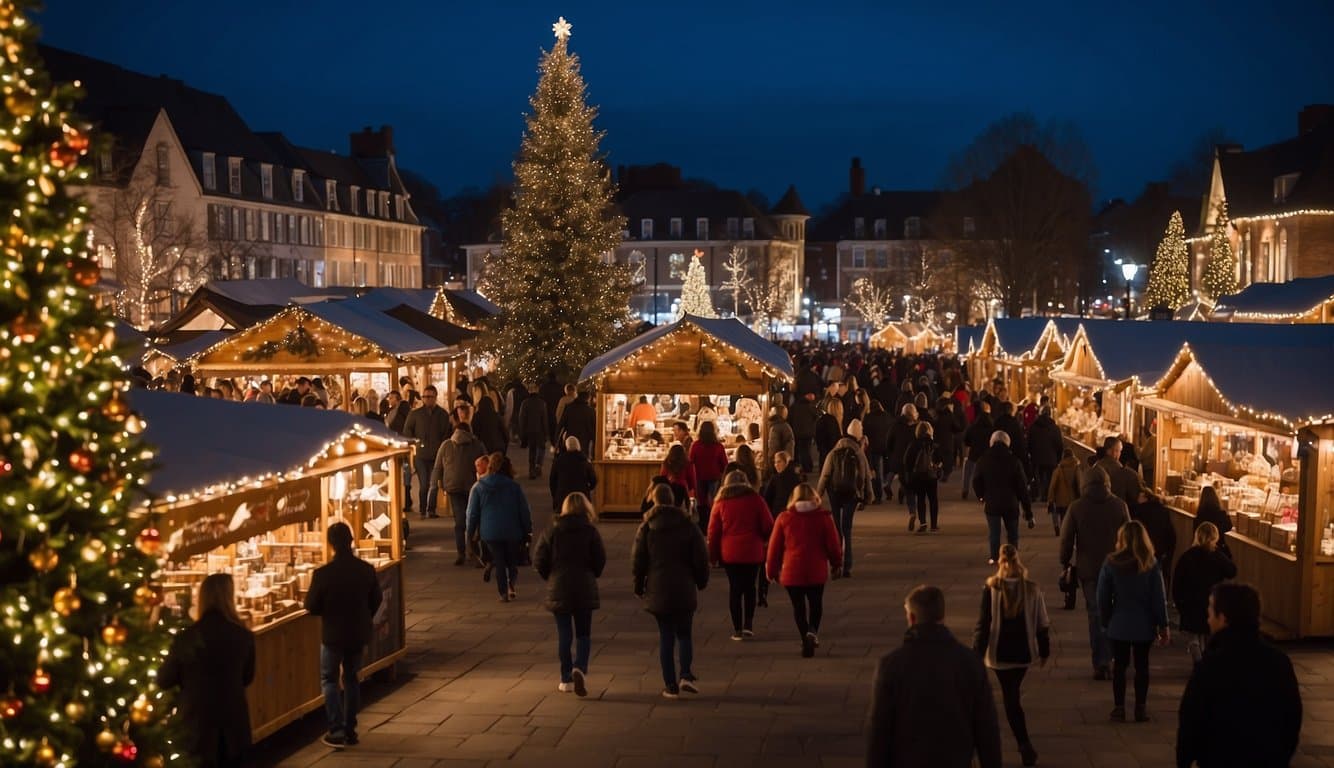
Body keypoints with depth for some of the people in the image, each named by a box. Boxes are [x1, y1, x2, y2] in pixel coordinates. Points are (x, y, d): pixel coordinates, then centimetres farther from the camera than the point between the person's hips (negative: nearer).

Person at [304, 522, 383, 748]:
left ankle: (337, 732, 4)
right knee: (351, 678, 18)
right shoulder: (367, 569, -8)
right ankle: (350, 731, 21)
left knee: (329, 680, 11)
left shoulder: (323, 573, -20)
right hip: (359, 633, 4)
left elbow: (311, 607, -12)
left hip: (333, 634, -4)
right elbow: (376, 601, 3)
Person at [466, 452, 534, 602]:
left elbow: (472, 513, 1)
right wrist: (527, 531, 9)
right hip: (512, 532, 0)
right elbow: (524, 511, -1)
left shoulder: (478, 487, -2)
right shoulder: (514, 487, -5)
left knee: (499, 562, 9)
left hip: (490, 533, 0)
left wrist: (470, 533, 10)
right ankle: (511, 584, -8)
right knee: (512, 560, 15)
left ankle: (504, 592, 3)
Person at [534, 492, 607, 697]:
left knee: (564, 635, 9)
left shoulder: (551, 532, -1)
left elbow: (539, 561, -4)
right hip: (585, 590, -1)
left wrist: (551, 578, 12)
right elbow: (600, 560, -5)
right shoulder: (591, 532, -4)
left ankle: (567, 679, 10)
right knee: (583, 634, 10)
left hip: (558, 590, 1)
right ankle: (580, 668, -12)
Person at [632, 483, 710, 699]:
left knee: (666, 637, 7)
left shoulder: (646, 527, -1)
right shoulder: (688, 525, -1)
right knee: (684, 634, 13)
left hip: (658, 590, 0)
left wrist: (639, 586, 13)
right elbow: (701, 557, -1)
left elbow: (638, 560, 1)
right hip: (684, 590, 0)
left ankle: (670, 685, 5)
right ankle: (687, 675, -6)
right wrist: (701, 580, 13)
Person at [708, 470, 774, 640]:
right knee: (749, 587, 14)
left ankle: (737, 629, 6)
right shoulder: (755, 499, -1)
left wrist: (713, 555, 10)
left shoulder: (721, 502, 1)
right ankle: (748, 625, 7)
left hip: (729, 553, 0)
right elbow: (768, 525, 0)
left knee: (734, 589, 7)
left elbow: (713, 530, 1)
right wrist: (762, 540, 20)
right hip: (752, 552, 0)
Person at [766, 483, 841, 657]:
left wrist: (772, 570, 11)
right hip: (817, 570, 0)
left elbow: (775, 546, 2)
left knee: (798, 606, 11)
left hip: (792, 571, 0)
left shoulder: (784, 517, 0)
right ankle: (813, 631, -3)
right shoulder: (824, 516, -1)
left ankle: (805, 639, 0)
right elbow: (833, 544, 1)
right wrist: (837, 564, 16)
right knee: (816, 603, 19)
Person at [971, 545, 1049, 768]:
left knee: (1010, 698, 5)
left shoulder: (991, 589, -14)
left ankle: (1026, 746, -3)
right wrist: (1044, 651, 11)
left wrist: (977, 654, -7)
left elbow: (983, 624, -13)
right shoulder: (1032, 589, -7)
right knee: (1012, 694, 22)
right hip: (1024, 651, 3)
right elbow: (1042, 624, -1)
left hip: (1000, 653, -3)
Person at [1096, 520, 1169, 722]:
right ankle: (1141, 708, 15)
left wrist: (1106, 621, 9)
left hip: (1119, 624, 0)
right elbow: (1159, 598, -6)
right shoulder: (1151, 564, -9)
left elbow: (1103, 598, -5)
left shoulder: (1111, 563, -9)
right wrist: (1163, 625, 2)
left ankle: (1119, 708, 13)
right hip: (1144, 626, 0)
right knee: (1142, 665, 12)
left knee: (1119, 665, 11)